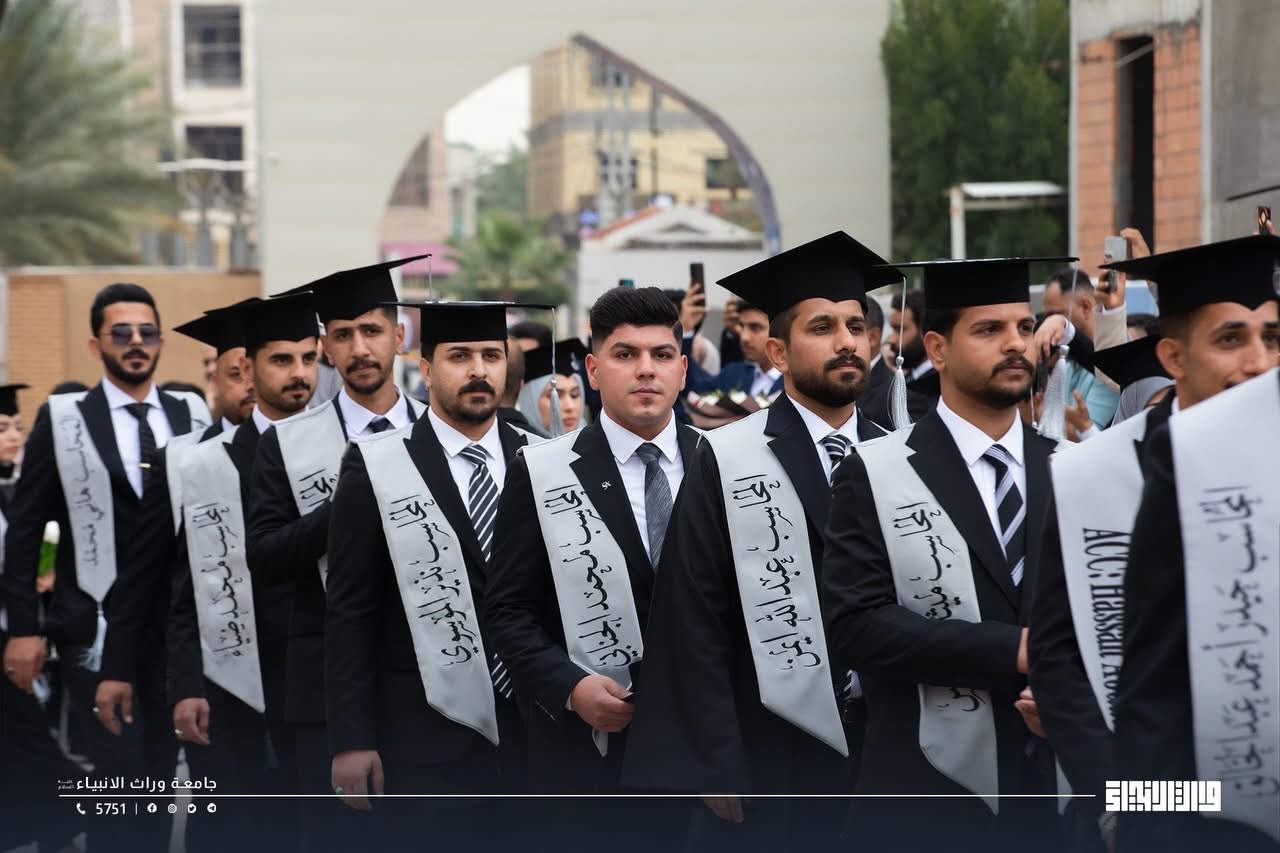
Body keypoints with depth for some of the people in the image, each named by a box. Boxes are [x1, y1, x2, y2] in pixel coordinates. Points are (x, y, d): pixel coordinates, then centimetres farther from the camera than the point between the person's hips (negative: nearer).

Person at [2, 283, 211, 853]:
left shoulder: (193, 416, 6)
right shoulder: (62, 418, 0)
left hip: (175, 628, 3)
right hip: (95, 628, -3)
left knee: (158, 776, 8)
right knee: (120, 778, -9)